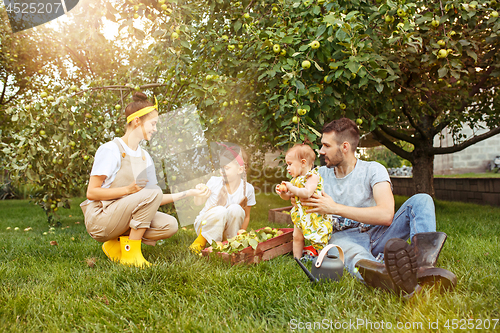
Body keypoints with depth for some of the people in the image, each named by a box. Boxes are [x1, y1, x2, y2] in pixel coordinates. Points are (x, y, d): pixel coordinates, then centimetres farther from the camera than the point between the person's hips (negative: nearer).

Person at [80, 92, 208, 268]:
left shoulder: (145, 157, 11)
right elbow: (91, 192, -14)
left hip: (124, 217, 7)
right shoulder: (110, 150, -10)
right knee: (153, 193, -27)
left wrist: (186, 193, 4)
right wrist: (129, 189, -25)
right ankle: (131, 253, -17)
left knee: (170, 225, -16)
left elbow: (154, 201, 10)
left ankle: (117, 245, 1)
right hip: (99, 219, -7)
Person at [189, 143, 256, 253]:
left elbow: (246, 216, 2)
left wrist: (241, 231, -12)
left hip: (228, 228, 2)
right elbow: (198, 203, -3)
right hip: (204, 224, -2)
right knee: (220, 211, -34)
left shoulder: (247, 189, -10)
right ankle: (202, 240, -12)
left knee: (236, 209, -28)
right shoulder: (214, 182, -14)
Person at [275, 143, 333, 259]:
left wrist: (291, 188, -23)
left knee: (317, 239, -2)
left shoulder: (313, 176, -16)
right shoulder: (296, 179, 9)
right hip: (300, 215, 8)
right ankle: (297, 260, 23)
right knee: (297, 237, 11)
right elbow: (289, 197, 16)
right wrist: (282, 192, -5)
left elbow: (307, 193, -32)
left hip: (313, 216, -8)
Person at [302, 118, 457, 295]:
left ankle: (424, 264, -49)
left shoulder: (373, 170, -2)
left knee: (421, 200, -19)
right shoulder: (320, 174, 12)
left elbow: (386, 215, -19)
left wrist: (335, 208, -19)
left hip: (377, 234, 1)